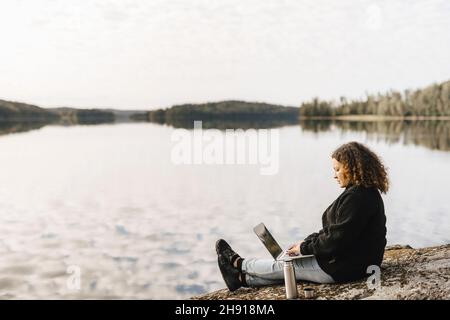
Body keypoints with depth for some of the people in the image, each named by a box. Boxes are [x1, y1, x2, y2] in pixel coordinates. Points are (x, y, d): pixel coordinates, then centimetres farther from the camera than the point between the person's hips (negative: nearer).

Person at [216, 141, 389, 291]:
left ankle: (238, 263, 23)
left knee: (281, 266, 6)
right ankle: (243, 278, 22)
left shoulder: (356, 197, -24)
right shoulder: (366, 193, 11)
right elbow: (334, 231, 14)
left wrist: (304, 248, -13)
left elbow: (336, 240, -26)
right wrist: (306, 242, 8)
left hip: (341, 268, -9)